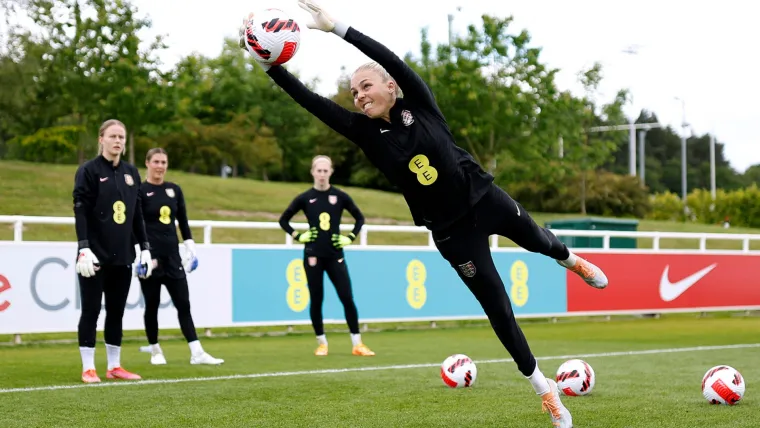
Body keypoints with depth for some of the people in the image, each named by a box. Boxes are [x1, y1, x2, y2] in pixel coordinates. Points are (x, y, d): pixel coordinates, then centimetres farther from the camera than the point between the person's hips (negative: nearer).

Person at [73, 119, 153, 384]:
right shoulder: (89, 171, -5)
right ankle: (88, 368, 6)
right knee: (91, 311, 0)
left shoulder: (131, 172, 12)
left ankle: (114, 366, 16)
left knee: (117, 312, 9)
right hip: (96, 255, -5)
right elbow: (80, 212, -11)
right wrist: (84, 248, -20)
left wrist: (144, 248, 11)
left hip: (122, 256, 5)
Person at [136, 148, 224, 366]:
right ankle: (155, 350, 19)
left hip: (172, 256, 4)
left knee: (183, 304, 1)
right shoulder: (140, 191, -5)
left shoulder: (175, 189, 10)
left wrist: (190, 246, 9)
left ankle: (197, 353, -1)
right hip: (150, 257, -4)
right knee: (152, 305, 4)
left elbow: (183, 221, 16)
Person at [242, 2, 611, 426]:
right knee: (499, 310, 5)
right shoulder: (366, 132, -9)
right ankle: (544, 388, 22)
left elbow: (393, 60, -26)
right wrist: (268, 63, -29)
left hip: (487, 200, 0)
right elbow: (312, 100, -18)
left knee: (537, 240, 26)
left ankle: (572, 260, 65)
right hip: (451, 231, 0)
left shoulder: (419, 104, -11)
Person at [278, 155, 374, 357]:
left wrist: (350, 237, 1)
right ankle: (321, 343, 16)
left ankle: (357, 344, 2)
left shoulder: (340, 196, 1)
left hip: (335, 255, 0)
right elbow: (283, 220, 9)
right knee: (316, 300, 3)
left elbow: (360, 218, 12)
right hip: (313, 256, 0)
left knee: (347, 297, -4)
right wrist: (298, 236, -3)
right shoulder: (305, 198, 0)